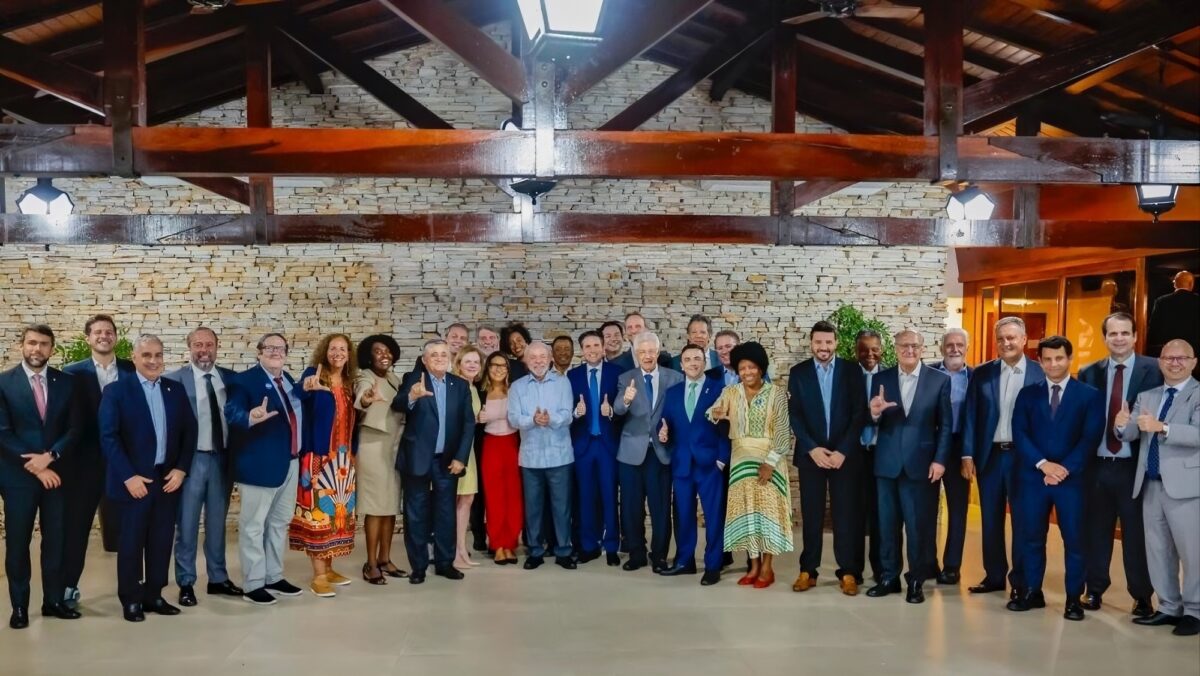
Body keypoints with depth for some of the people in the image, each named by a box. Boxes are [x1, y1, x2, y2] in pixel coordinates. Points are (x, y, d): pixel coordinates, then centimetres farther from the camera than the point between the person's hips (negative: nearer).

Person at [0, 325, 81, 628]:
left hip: (56, 473, 2)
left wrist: (50, 456, -14)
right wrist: (33, 466, -13)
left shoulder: (66, 382, 5)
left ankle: (54, 600, 18)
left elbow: (74, 429, 2)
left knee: (55, 540, 7)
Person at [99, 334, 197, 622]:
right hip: (134, 481, -4)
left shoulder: (176, 390, 8)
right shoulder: (116, 390, -3)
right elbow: (108, 437, -9)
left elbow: (189, 431, 9)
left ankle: (153, 595, 19)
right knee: (131, 542, 4)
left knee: (162, 542, 8)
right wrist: (128, 476, -15)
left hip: (169, 479, 4)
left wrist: (181, 469, -2)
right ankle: (130, 600, 17)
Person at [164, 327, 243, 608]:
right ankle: (186, 584, 18)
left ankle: (218, 579, 26)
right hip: (191, 460, -3)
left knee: (217, 522, 14)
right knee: (187, 524, 6)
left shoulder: (231, 378, 4)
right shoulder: (174, 380, -7)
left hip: (223, 458, 3)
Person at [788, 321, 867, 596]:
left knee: (846, 514, 2)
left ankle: (848, 572, 10)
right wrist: (813, 449, -12)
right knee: (811, 515, 4)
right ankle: (808, 571, 13)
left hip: (845, 454, 0)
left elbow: (859, 413, -3)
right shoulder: (798, 373, 4)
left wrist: (842, 451, -11)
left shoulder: (852, 371, 2)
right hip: (810, 454, 1)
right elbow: (795, 415, -1)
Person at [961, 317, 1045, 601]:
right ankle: (994, 575, 22)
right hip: (989, 455, 3)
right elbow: (970, 416, 3)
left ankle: (1021, 581, 15)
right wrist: (967, 454, -3)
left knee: (1023, 519, 5)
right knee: (990, 519, 10)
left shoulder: (1042, 373, -2)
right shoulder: (981, 374, 5)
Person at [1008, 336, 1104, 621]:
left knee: (1074, 539, 2)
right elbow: (1019, 434, 1)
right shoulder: (1028, 394, 8)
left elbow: (1091, 437, -5)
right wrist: (1043, 464, -12)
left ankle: (1074, 598, 14)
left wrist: (1065, 468, -13)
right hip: (1034, 476, 2)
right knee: (1032, 537, 8)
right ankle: (1033, 592, 19)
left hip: (1073, 477, -2)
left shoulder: (1090, 395, 2)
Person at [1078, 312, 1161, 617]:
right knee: (1095, 530, 11)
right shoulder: (1089, 373, 6)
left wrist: (1134, 424, -20)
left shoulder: (1152, 370, -2)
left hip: (1133, 466, -3)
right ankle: (1095, 589, 24)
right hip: (1096, 465, 3)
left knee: (1136, 533, 6)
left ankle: (1142, 596, 19)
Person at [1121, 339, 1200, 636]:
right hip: (1151, 485, 6)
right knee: (1157, 551, 13)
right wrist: (1123, 424, -20)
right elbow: (1131, 434, 2)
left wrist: (1162, 427, -34)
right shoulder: (1146, 396, 12)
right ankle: (1169, 608, 24)